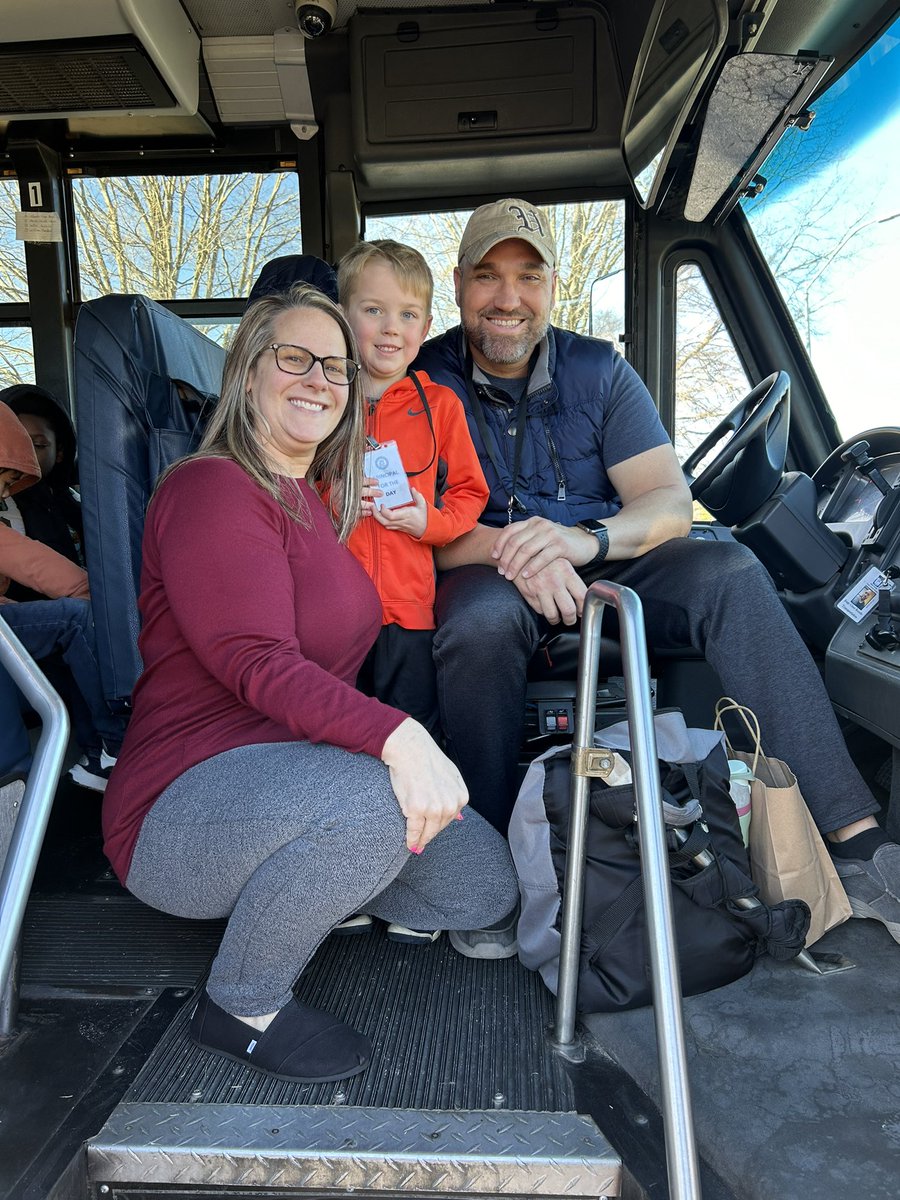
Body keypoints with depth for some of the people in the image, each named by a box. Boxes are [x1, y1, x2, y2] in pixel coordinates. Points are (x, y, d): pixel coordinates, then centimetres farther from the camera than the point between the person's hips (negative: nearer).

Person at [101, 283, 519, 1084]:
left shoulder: (315, 501, 15)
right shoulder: (211, 488, -13)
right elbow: (257, 664, -26)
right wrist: (395, 735, -39)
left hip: (290, 770, 8)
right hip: (180, 808, -8)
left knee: (486, 885, -1)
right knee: (373, 798, -37)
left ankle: (298, 886, 18)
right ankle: (240, 1006, -9)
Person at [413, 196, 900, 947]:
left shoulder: (598, 371, 6)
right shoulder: (423, 382, 0)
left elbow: (671, 503, -4)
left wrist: (585, 540, -26)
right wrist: (507, 548, -31)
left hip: (605, 569, 3)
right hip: (486, 576, -2)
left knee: (730, 571, -23)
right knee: (481, 619, -37)